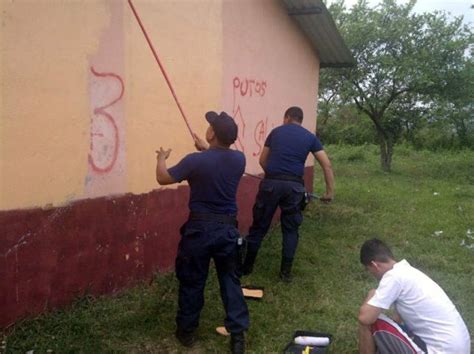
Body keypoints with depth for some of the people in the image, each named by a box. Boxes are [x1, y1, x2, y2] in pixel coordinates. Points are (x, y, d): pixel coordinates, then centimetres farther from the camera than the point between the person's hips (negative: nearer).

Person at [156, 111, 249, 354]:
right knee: (230, 280, 14)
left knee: (192, 281, 13)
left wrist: (161, 158, 15)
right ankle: (238, 334, 17)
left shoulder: (196, 161, -18)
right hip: (228, 228, 4)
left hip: (200, 229, -3)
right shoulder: (239, 159, -5)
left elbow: (162, 178, -4)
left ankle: (186, 330, 29)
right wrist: (206, 150, 29)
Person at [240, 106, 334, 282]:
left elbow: (262, 160, 18)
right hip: (294, 186, 0)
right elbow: (327, 165, 6)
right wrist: (330, 191, 9)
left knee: (259, 226, 11)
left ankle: (246, 266, 23)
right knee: (290, 229, 14)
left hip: (271, 183, 0)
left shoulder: (275, 132, 14)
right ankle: (286, 272, 18)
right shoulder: (310, 137, 11)